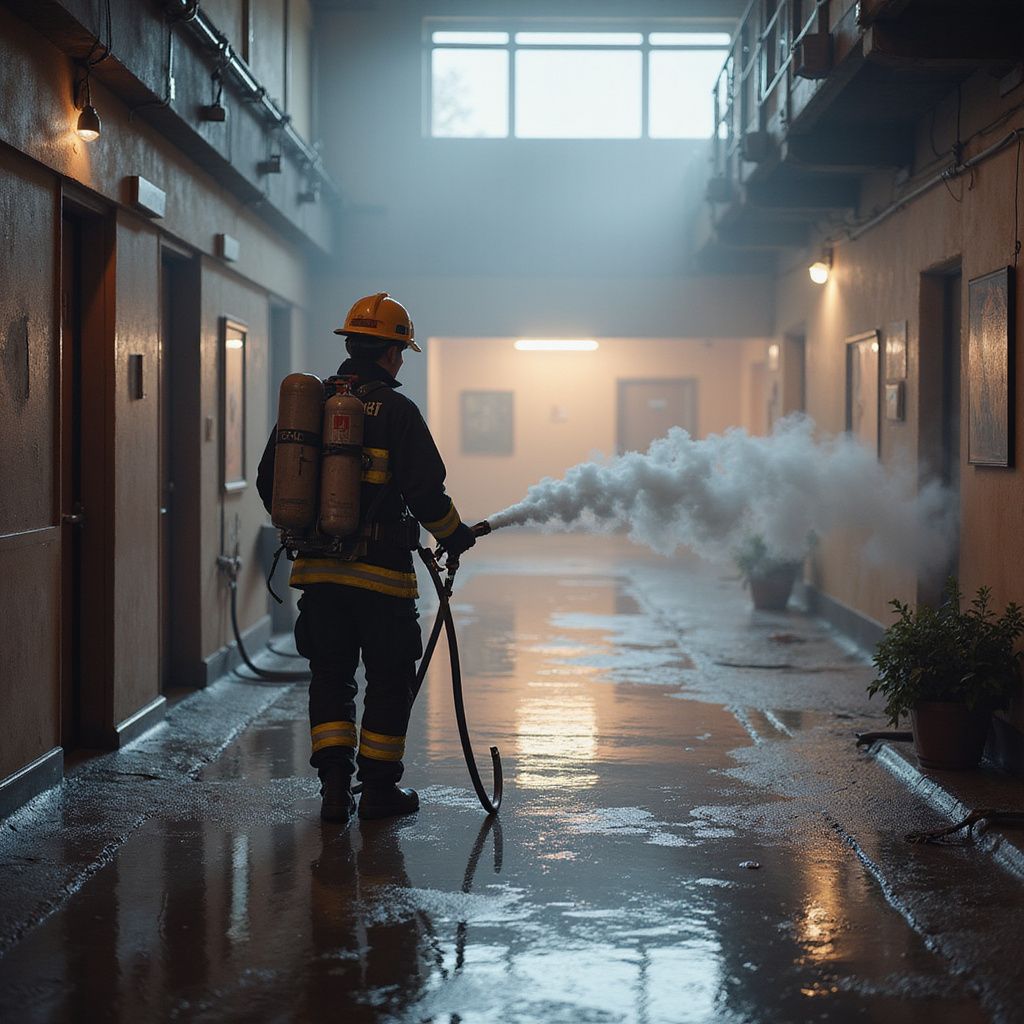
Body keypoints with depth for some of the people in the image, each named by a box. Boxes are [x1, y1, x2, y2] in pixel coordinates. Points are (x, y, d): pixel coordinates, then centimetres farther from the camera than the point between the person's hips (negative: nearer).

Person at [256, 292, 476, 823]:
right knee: (389, 679, 9)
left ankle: (334, 784, 7)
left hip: (317, 569, 5)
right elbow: (424, 490, -14)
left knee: (330, 677, 14)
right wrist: (454, 534, 5)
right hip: (380, 569, -5)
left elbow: (269, 481, 12)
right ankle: (379, 788, 14)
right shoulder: (396, 410, -10)